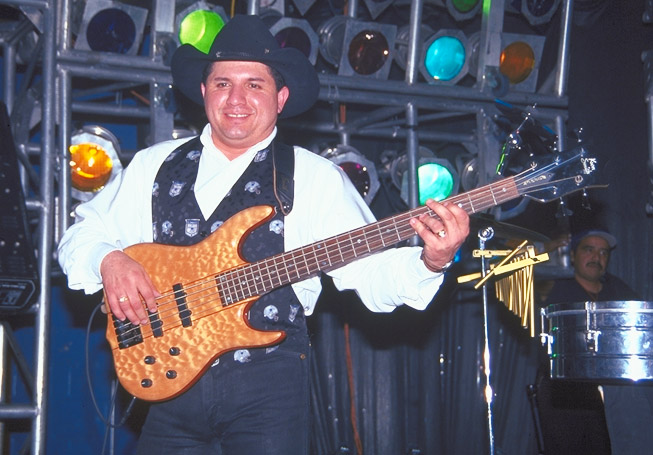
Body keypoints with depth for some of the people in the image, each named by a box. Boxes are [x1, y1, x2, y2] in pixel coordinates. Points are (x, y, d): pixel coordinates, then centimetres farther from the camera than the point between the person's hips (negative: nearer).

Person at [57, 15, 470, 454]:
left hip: (269, 384, -2)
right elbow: (81, 235, 15)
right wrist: (109, 260, -7)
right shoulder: (154, 166, 12)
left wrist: (431, 262, -24)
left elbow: (371, 272, -5)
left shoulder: (314, 177, 3)